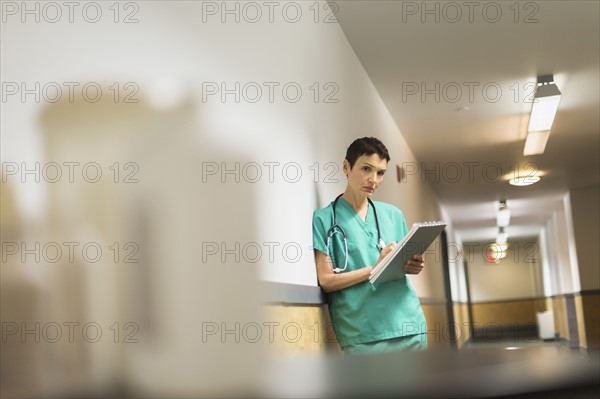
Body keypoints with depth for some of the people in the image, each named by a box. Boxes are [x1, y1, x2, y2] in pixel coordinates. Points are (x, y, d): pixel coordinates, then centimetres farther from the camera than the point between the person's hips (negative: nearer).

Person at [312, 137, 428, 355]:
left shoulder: (393, 214, 15)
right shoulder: (324, 219, 1)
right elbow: (326, 281, -6)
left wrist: (411, 267, -1)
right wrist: (375, 269, -14)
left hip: (410, 325, 4)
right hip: (362, 335, -4)